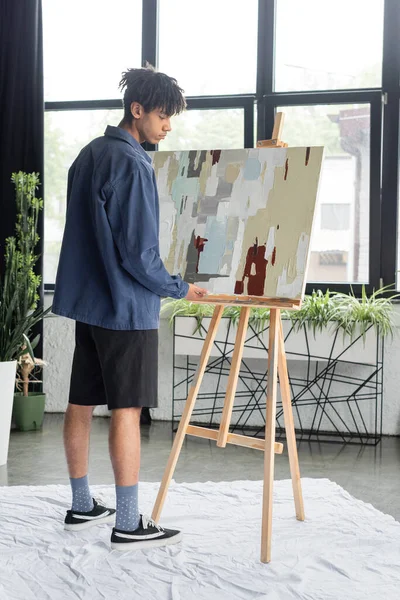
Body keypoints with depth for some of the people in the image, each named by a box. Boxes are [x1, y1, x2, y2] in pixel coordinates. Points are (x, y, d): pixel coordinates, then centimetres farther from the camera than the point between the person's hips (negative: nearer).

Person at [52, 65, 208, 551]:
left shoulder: (88, 155, 12)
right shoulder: (132, 165, -17)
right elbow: (138, 252, -19)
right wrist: (180, 289, -6)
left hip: (86, 298, 9)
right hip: (127, 306, -9)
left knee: (81, 404, 12)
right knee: (127, 410, -5)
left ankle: (81, 507, 23)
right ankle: (128, 525, 1)